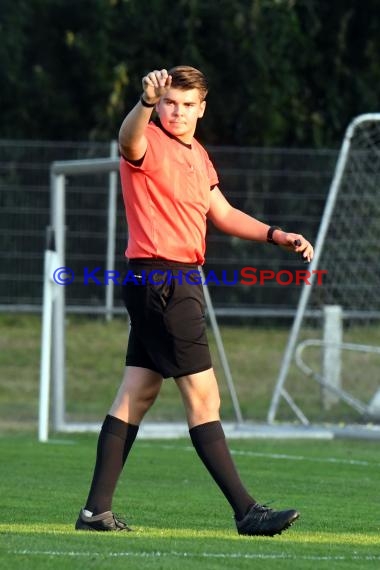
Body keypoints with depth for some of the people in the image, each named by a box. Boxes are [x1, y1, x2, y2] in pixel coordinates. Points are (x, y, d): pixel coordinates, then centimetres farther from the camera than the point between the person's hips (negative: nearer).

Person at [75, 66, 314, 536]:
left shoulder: (197, 155, 17)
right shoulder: (149, 145, -11)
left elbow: (223, 214, 28)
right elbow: (128, 140, -36)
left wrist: (277, 236, 20)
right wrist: (145, 102, -56)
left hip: (180, 281, 9)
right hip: (159, 279, -9)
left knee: (136, 396, 9)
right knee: (203, 396, -8)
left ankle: (96, 510, 12)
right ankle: (246, 512, -7)